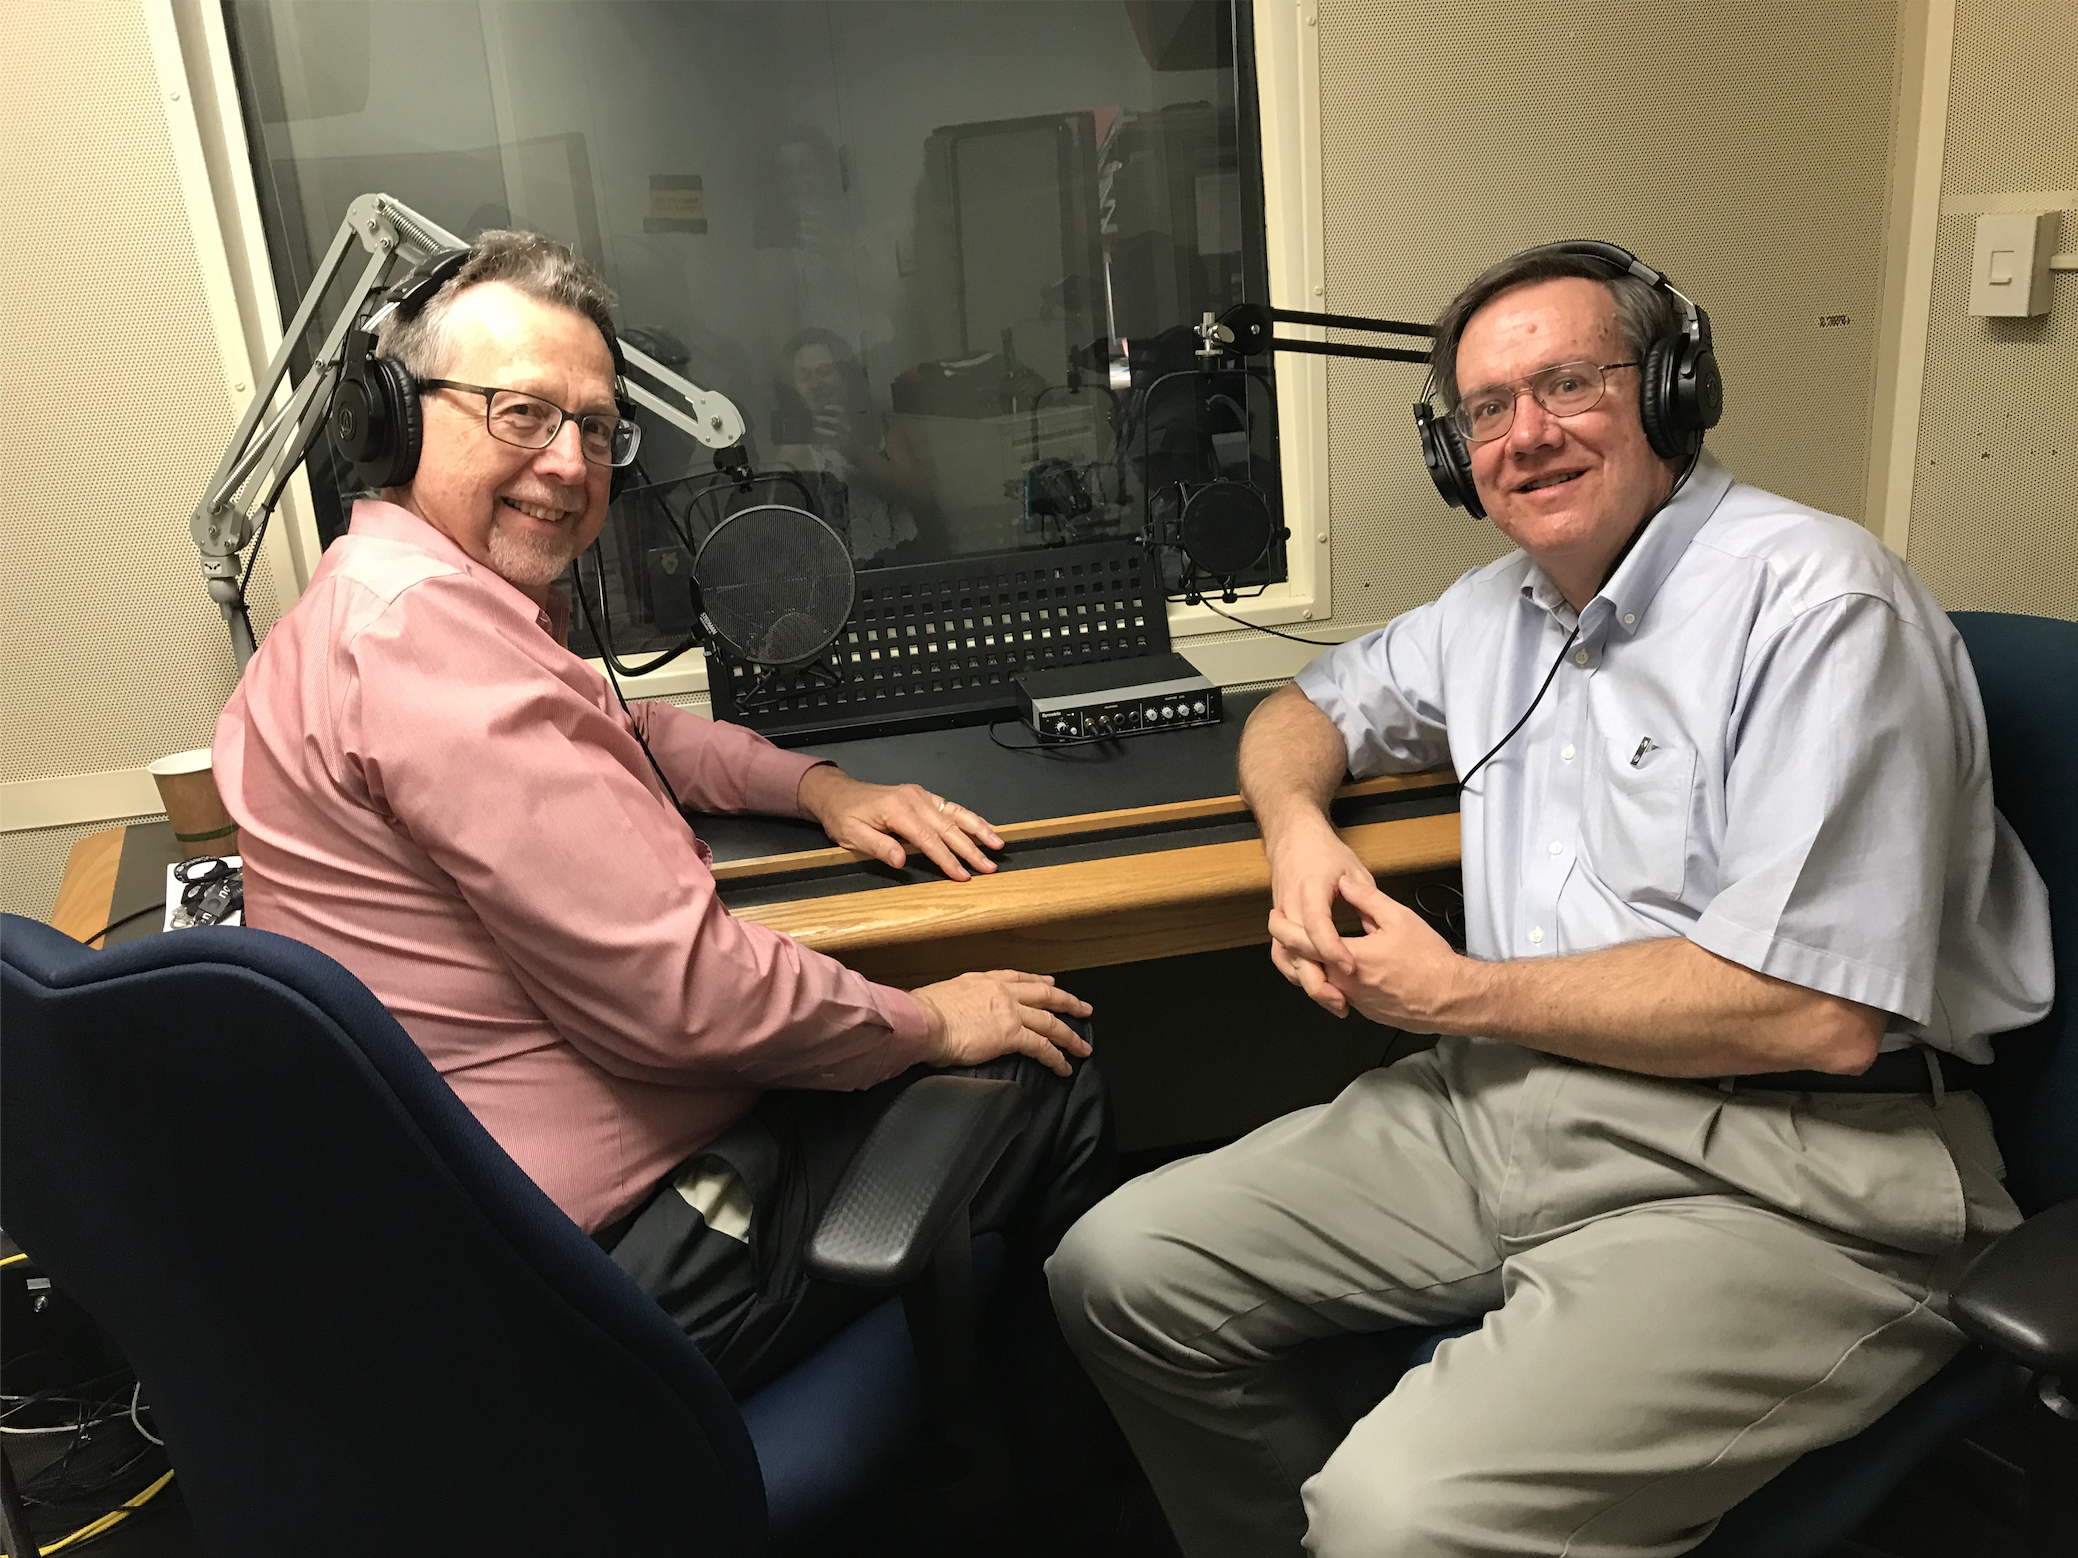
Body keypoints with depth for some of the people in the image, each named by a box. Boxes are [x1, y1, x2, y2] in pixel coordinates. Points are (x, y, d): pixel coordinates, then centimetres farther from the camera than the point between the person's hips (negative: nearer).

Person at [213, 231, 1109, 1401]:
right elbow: (677, 989, -28)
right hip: (612, 1241, -10)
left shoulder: (390, 597, 11)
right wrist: (928, 1023, -11)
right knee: (1049, 1074, 3)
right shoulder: (423, 625, -25)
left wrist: (818, 786, 11)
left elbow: (619, 728, 27)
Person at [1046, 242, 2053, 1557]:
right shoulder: (1499, 609, 13)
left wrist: (1459, 994, -10)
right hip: (1509, 1104, 8)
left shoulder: (1818, 602, -12)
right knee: (1123, 1266, -1)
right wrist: (1299, 826, 3)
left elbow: (1816, 1013, -20)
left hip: (1787, 1171, -7)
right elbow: (1308, 708, 29)